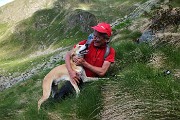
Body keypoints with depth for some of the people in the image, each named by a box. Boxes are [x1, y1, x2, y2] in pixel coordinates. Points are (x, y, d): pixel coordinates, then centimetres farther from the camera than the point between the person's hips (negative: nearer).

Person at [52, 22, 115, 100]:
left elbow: (102, 72, -14)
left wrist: (84, 63, -18)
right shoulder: (87, 43, -6)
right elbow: (68, 55, -6)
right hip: (78, 76, 0)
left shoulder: (110, 51, -7)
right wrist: (71, 71, -21)